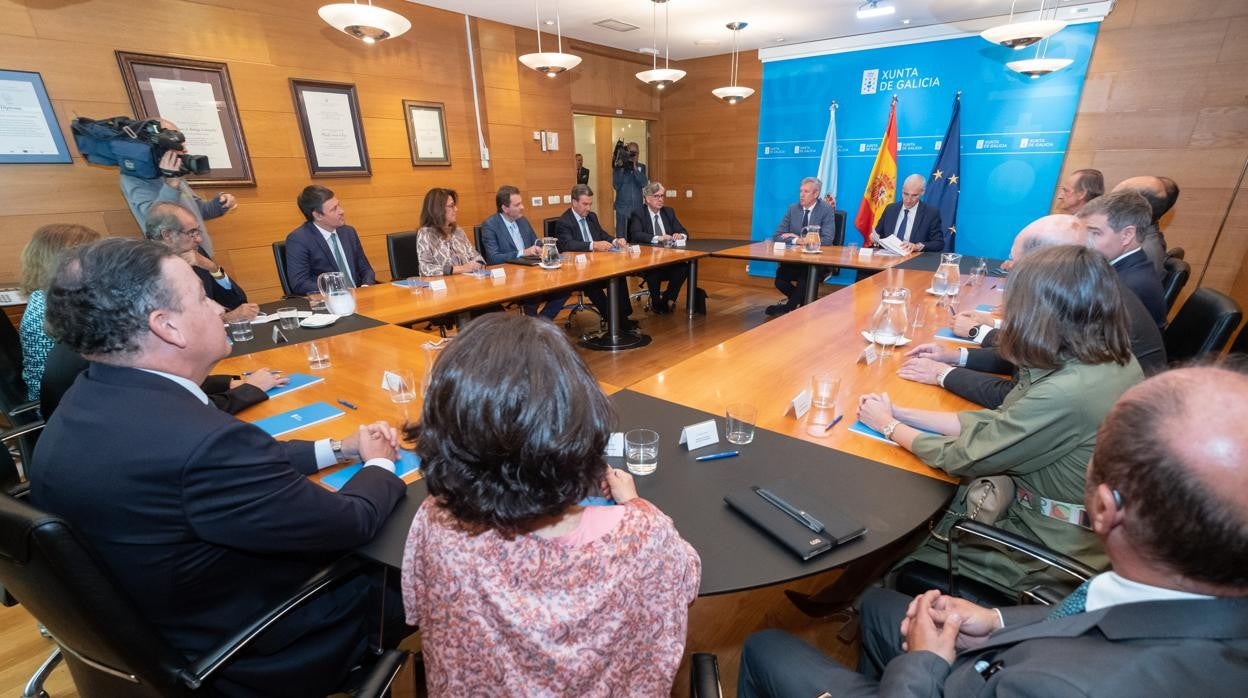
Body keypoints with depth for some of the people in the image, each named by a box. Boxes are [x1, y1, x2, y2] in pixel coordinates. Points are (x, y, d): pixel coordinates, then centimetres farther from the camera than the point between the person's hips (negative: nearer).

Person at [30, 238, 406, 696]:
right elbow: (350, 524, -26)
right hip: (253, 657, -7)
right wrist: (380, 465, -7)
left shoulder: (89, 401, -9)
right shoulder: (201, 442, -39)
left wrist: (338, 448, 2)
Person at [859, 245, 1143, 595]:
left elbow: (963, 456, -21)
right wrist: (901, 413, -2)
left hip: (1049, 547, -7)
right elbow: (997, 423, -1)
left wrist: (889, 426, -5)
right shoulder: (1114, 359, -5)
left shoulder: (1067, 394, -33)